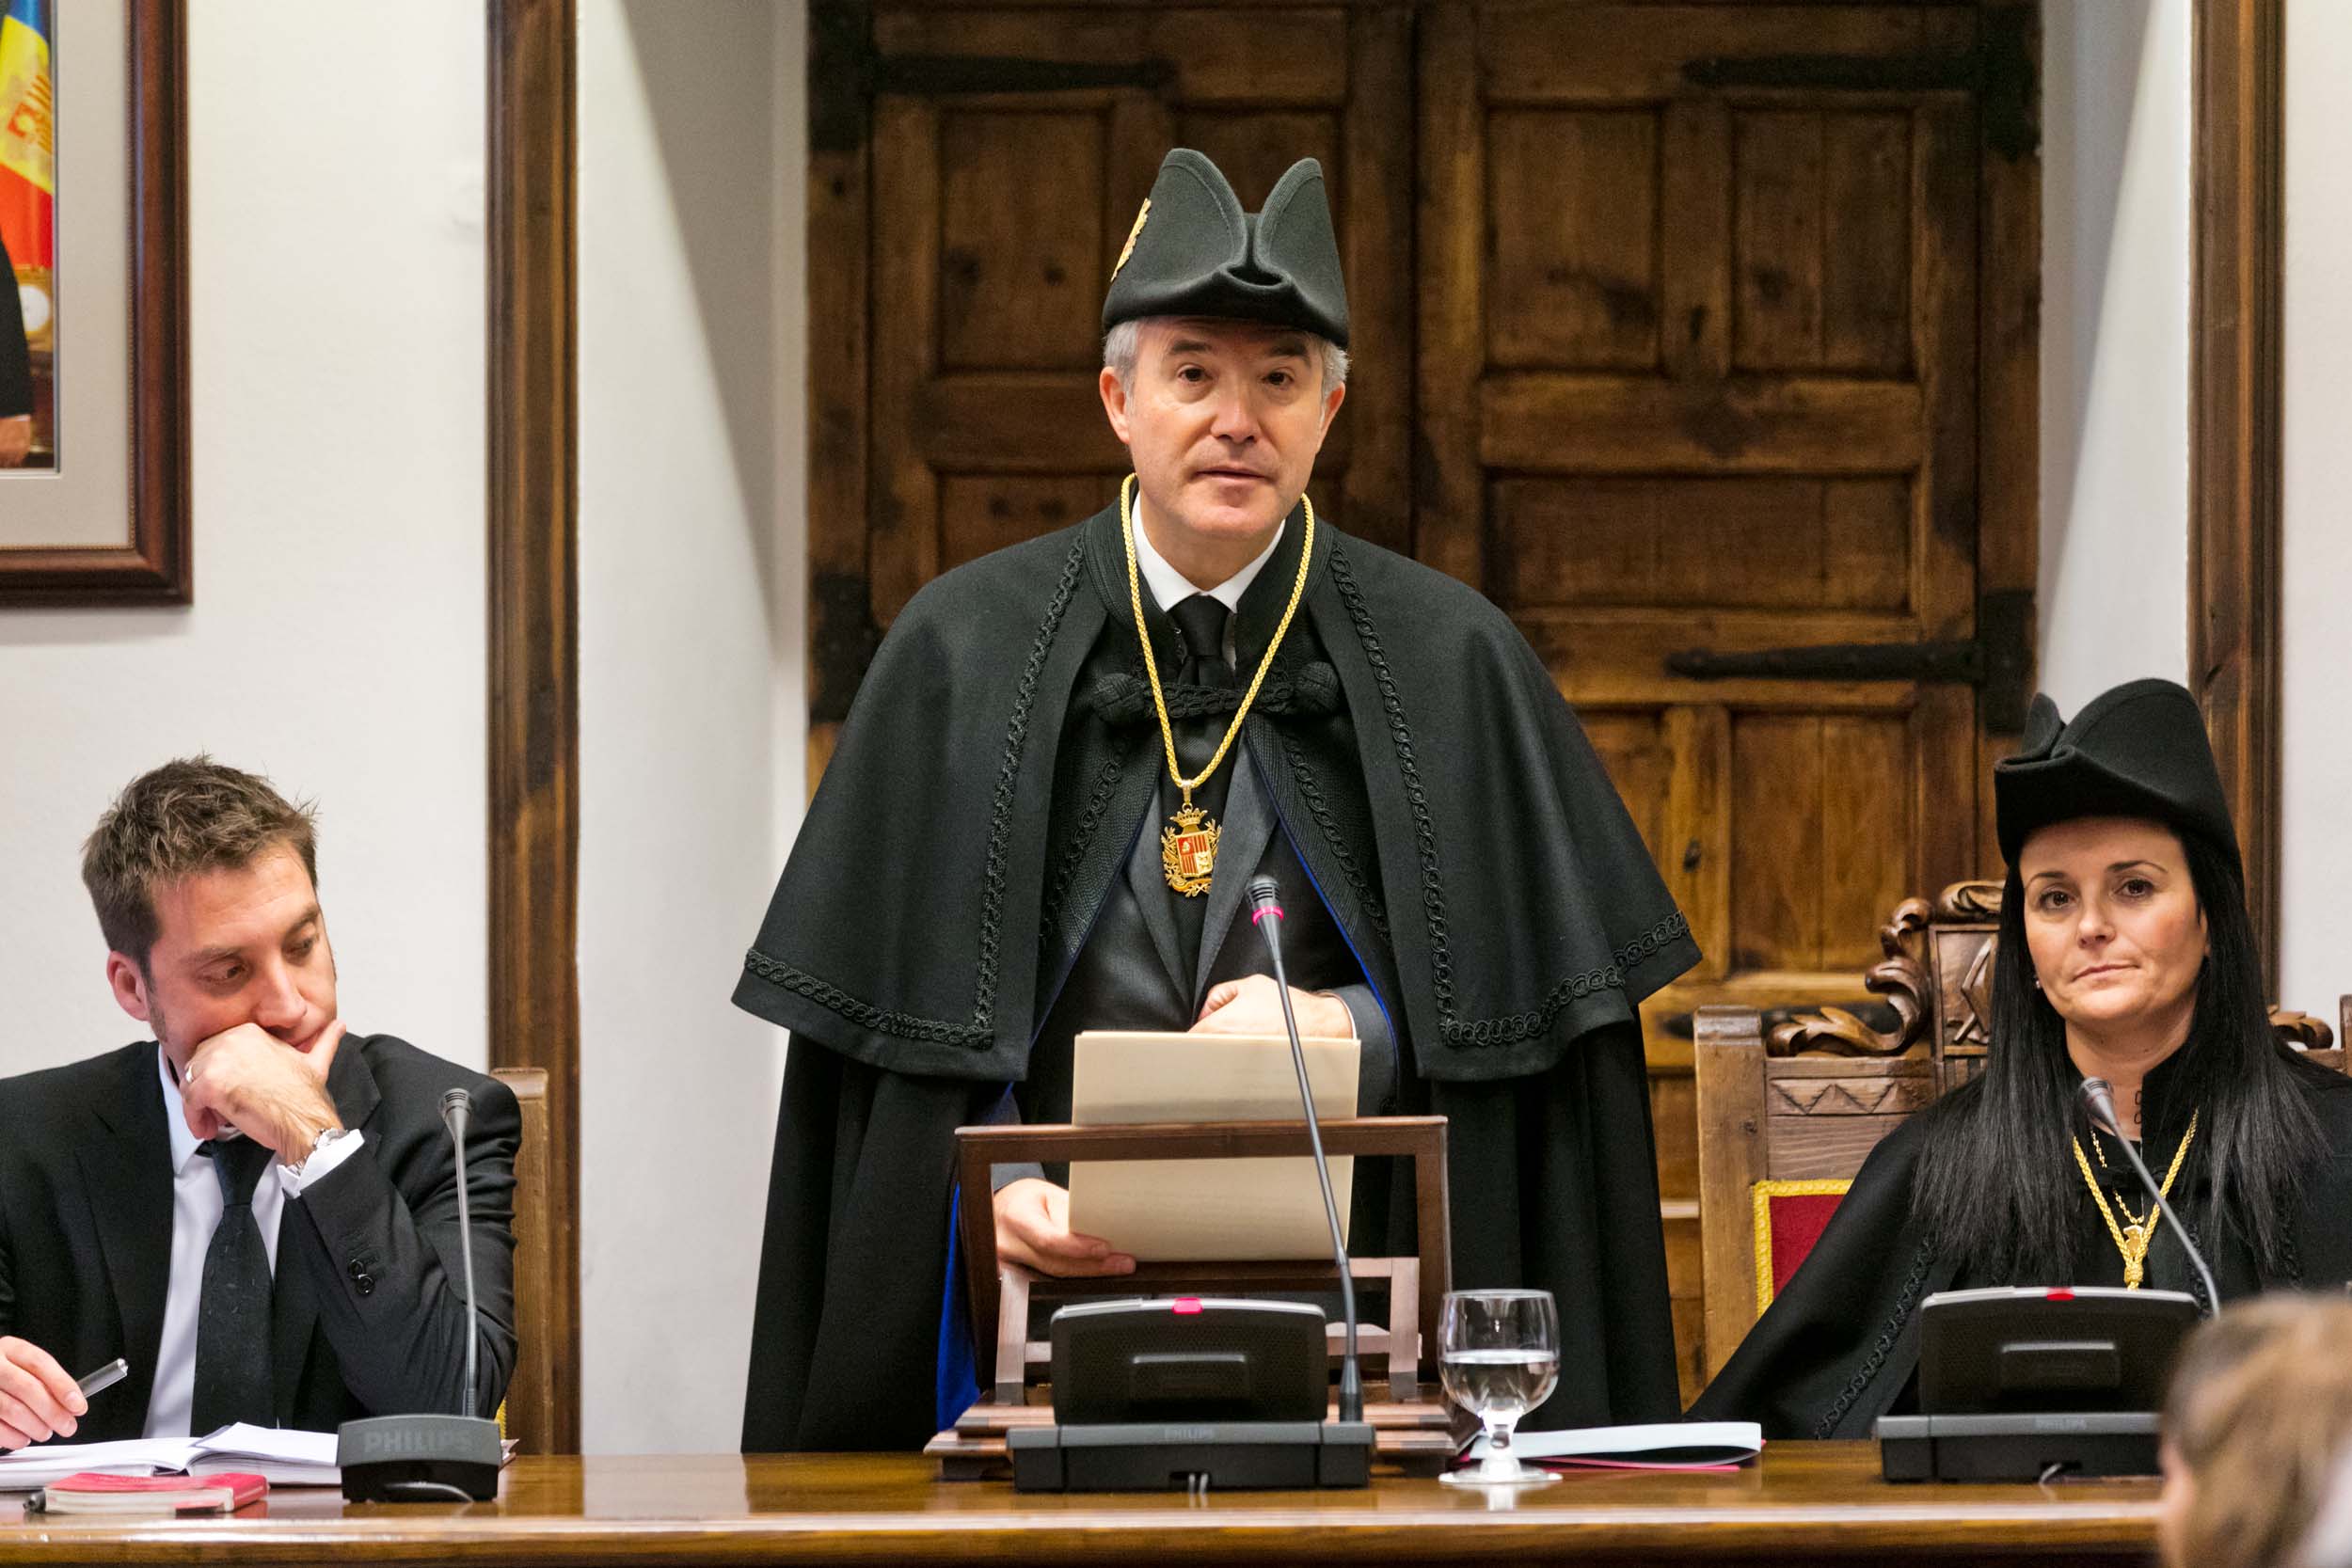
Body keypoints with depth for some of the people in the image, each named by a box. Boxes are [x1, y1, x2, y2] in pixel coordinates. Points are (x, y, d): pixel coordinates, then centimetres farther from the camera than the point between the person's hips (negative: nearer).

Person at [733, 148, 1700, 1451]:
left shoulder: (1445, 664, 7)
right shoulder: (965, 656, 7)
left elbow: (1525, 1001, 7)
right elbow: (899, 1004, 4)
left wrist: (1354, 1029, -10)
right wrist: (996, 1181, -12)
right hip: (1046, 1295, 0)